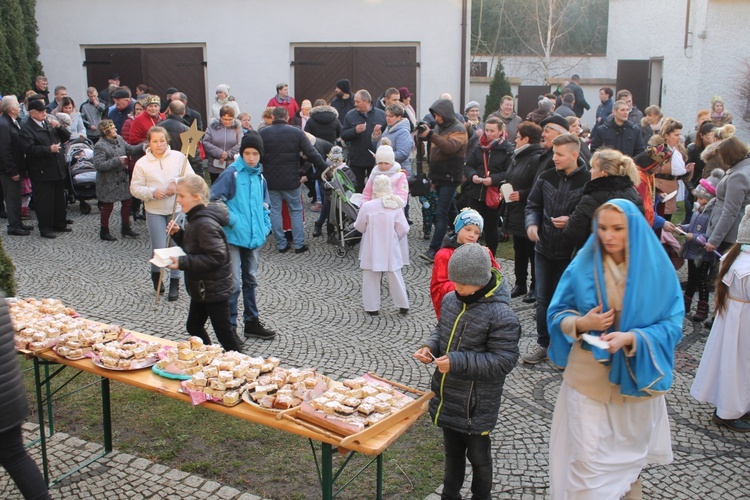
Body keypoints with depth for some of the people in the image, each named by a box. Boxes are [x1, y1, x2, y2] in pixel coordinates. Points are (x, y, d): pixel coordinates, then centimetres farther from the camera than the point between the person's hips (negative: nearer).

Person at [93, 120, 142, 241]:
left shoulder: (119, 139, 4)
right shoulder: (100, 146, -18)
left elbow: (130, 149, 13)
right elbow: (99, 165, -24)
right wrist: (117, 161, -27)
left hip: (122, 179, 8)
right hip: (108, 182, -7)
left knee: (127, 201, 13)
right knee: (108, 205, 3)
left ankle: (126, 228, 28)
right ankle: (104, 232, 18)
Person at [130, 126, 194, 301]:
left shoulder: (179, 157, -2)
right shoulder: (142, 163, -3)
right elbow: (135, 188, -2)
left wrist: (177, 183, -16)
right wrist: (152, 193, -18)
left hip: (177, 209, 1)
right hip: (154, 211, -1)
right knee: (159, 249, -5)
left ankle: (175, 283, 19)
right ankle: (155, 273, 28)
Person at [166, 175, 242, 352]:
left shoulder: (205, 224, -24)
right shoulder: (195, 218, 7)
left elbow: (217, 257, -28)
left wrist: (183, 262, -27)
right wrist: (178, 233, 1)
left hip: (214, 289, -11)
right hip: (201, 287, 11)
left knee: (224, 334, -1)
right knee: (194, 327, 22)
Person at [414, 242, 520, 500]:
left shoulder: (500, 314, -23)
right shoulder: (451, 300, -2)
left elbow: (504, 361, -24)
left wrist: (457, 362, -29)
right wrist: (430, 347, -7)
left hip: (476, 406, -6)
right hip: (447, 397, 7)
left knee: (478, 456, 15)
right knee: (452, 451, 25)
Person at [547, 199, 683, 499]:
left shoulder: (658, 269, -10)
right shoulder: (582, 266, -7)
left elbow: (672, 325, -10)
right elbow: (557, 314, 0)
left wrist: (631, 338, -26)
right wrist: (581, 323, -21)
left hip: (635, 377, 1)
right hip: (589, 377, 0)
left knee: (629, 452, 22)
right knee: (588, 460, 0)